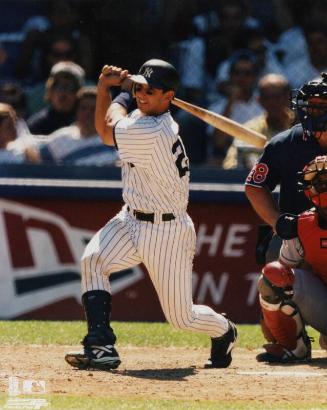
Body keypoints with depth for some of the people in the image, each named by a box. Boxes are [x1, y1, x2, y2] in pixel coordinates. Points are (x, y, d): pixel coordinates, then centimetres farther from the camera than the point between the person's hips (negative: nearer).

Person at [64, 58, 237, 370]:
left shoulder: (152, 133, -28)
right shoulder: (142, 117, 0)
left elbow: (109, 131, -9)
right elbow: (105, 130, 11)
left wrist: (119, 99, 7)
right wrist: (103, 87, 2)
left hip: (167, 232, -8)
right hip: (132, 220, 8)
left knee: (181, 316, 2)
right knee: (92, 259, -20)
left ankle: (223, 331, 37)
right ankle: (101, 346, -22)